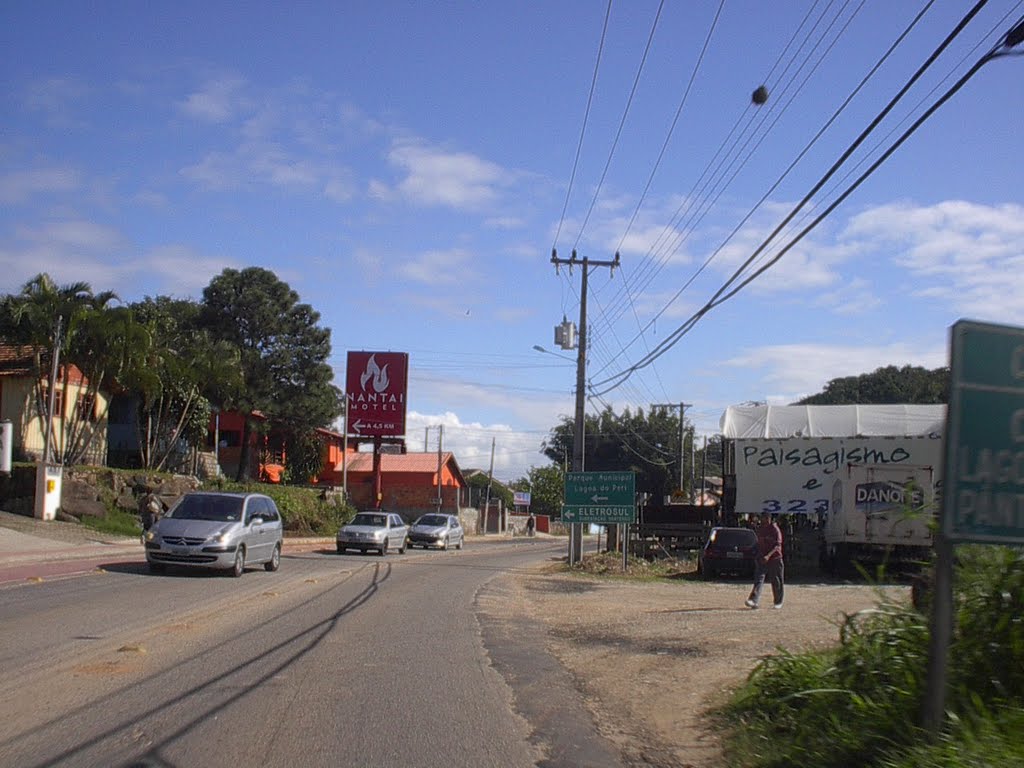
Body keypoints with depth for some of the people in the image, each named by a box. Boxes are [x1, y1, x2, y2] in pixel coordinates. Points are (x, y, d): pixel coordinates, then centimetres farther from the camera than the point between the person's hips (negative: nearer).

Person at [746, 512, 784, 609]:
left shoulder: (775, 529, -10)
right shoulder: (759, 529, 9)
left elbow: (777, 545, -18)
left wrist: (768, 555, -29)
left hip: (774, 558, -4)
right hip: (761, 558, 4)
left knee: (776, 581, 6)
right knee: (758, 579, -9)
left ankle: (778, 602, 22)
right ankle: (754, 601, -19)